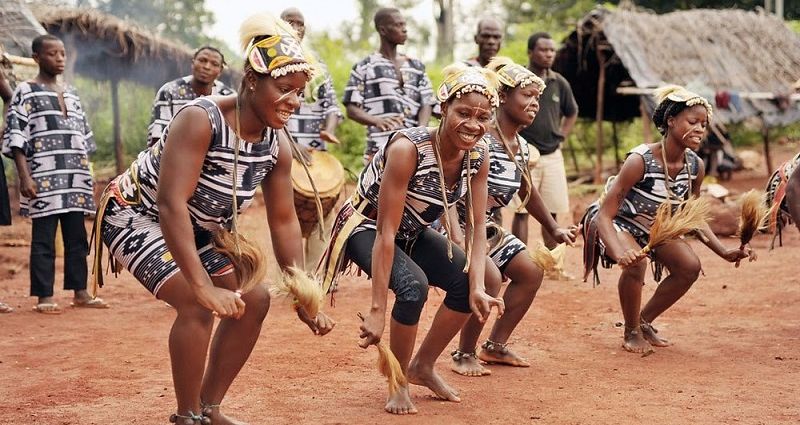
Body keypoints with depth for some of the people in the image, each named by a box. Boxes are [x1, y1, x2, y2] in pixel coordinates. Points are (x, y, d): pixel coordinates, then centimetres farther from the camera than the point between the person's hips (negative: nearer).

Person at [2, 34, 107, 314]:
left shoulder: (71, 93, 17)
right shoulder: (26, 92, -1)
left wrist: (86, 175, 15)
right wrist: (25, 176, -16)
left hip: (75, 178, 6)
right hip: (44, 178, -5)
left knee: (77, 237, 7)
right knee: (43, 239, -2)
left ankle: (80, 292, 13)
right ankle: (44, 296, 3)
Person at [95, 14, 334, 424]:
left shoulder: (277, 147, -10)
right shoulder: (201, 120, -32)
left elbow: (284, 223, -2)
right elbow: (171, 203, -39)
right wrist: (203, 285, -43)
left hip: (200, 227, 8)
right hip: (137, 213, -8)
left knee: (254, 300, 3)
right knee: (197, 305, -26)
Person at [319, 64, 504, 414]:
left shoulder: (477, 155, -15)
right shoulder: (408, 149, -34)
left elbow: (477, 225, -11)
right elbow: (386, 231, -34)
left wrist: (477, 286, -28)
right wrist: (377, 310, -35)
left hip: (413, 232, 7)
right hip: (366, 226, -7)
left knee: (468, 284, -8)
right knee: (413, 285, -30)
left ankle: (423, 366, 15)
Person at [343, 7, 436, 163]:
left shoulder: (416, 66, 18)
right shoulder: (363, 67, 6)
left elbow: (426, 104, 12)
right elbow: (352, 109, 1)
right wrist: (377, 121, -20)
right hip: (380, 150, -4)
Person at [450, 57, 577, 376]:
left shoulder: (521, 146, 6)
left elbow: (527, 191, 21)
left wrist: (554, 229, 23)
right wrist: (456, 238, -38)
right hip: (457, 224, -10)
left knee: (530, 273, 8)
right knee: (489, 277, -27)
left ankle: (494, 346, 18)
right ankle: (464, 354, -7)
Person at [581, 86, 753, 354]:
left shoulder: (696, 166, -13)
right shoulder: (640, 160, -32)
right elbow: (605, 214, -32)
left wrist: (725, 253, -8)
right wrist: (620, 253, -49)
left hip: (654, 226, 6)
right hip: (616, 222, -6)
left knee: (690, 266, -11)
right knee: (636, 263, -33)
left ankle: (644, 322, 12)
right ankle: (631, 332, -7)